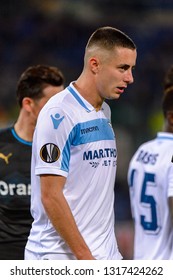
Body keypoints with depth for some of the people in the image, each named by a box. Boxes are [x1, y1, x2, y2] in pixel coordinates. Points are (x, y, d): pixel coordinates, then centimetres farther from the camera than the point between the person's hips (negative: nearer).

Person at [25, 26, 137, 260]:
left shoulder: (105, 112, 14)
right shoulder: (59, 114, -12)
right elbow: (50, 196, -16)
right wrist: (85, 257, -17)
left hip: (105, 258, 8)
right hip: (62, 256, -8)